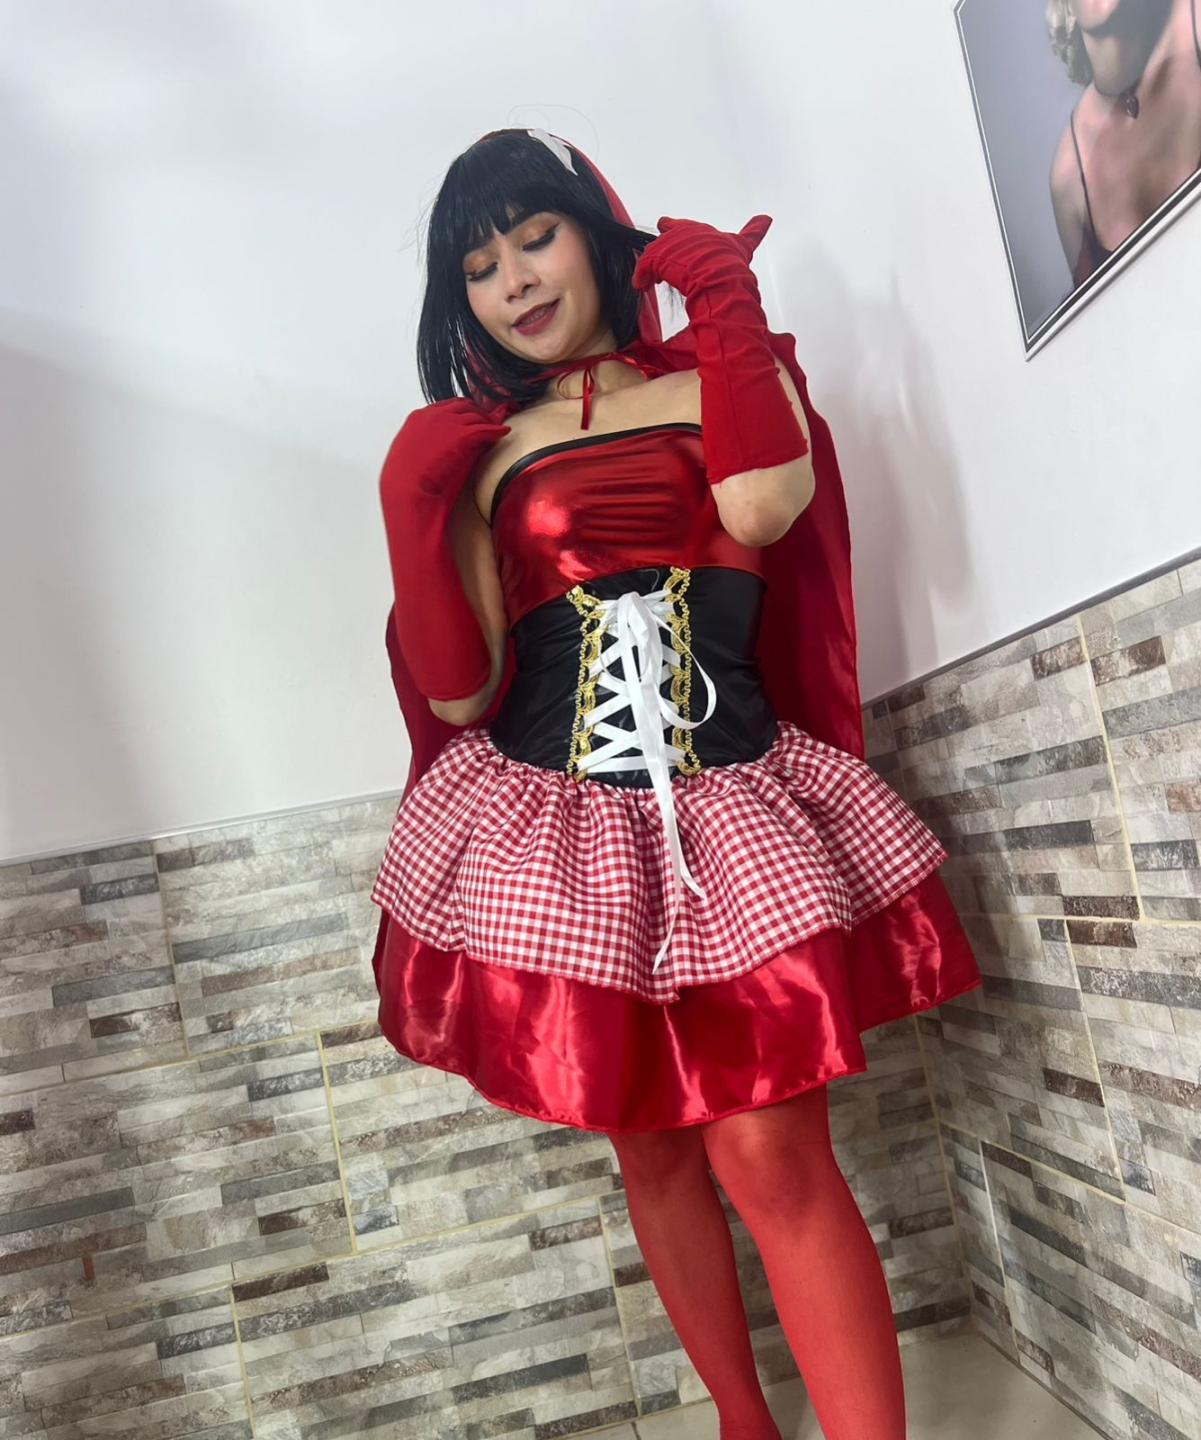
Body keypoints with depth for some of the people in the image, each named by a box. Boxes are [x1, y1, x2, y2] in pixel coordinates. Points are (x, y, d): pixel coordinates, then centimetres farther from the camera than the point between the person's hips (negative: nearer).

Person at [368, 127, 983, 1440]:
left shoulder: (719, 382, 8)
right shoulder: (479, 453, 9)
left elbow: (762, 509, -17)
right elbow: (460, 694, 1)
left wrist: (727, 303, -6)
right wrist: (413, 514, -8)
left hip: (724, 817, -2)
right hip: (550, 827, 2)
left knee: (771, 1156, -8)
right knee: (649, 1147, 12)